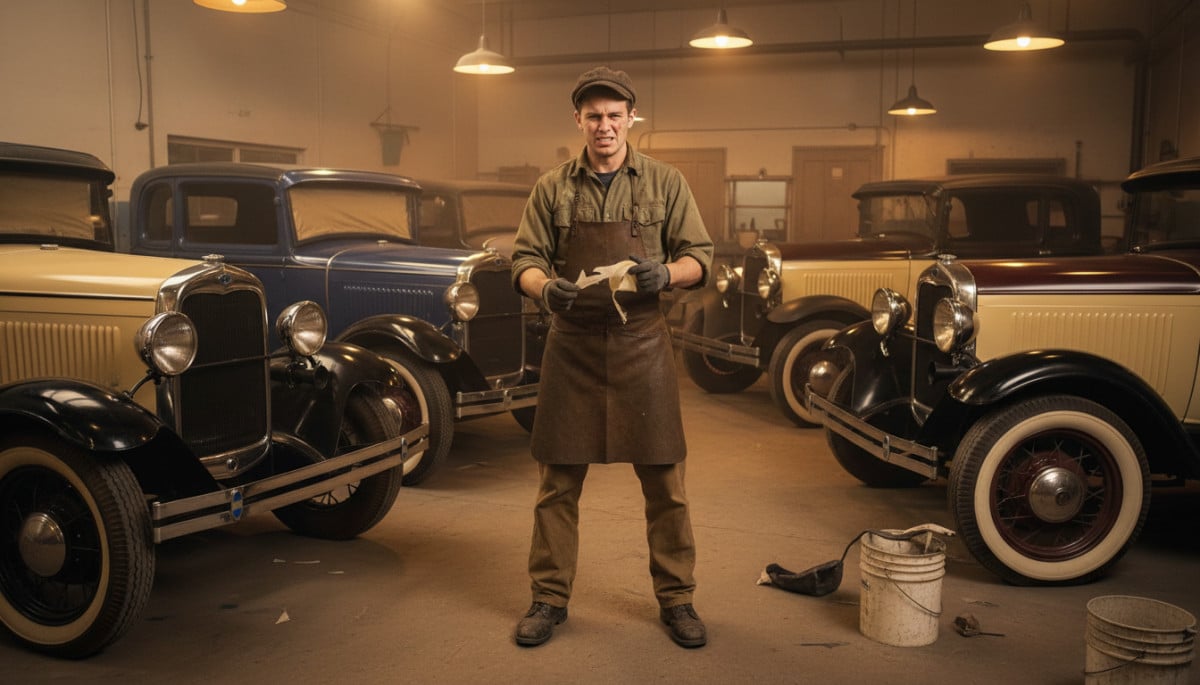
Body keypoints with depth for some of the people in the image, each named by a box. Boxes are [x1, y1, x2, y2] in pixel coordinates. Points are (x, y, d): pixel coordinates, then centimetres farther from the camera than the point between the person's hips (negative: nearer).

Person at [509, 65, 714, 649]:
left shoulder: (665, 183, 4)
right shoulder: (553, 188, 6)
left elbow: (699, 257, 4)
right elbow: (525, 259, 4)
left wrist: (666, 273, -18)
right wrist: (544, 287, -19)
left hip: (641, 343, 0)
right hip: (571, 344, 1)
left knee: (664, 479, 4)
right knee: (558, 479, 5)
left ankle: (675, 599, 20)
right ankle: (549, 599, 20)